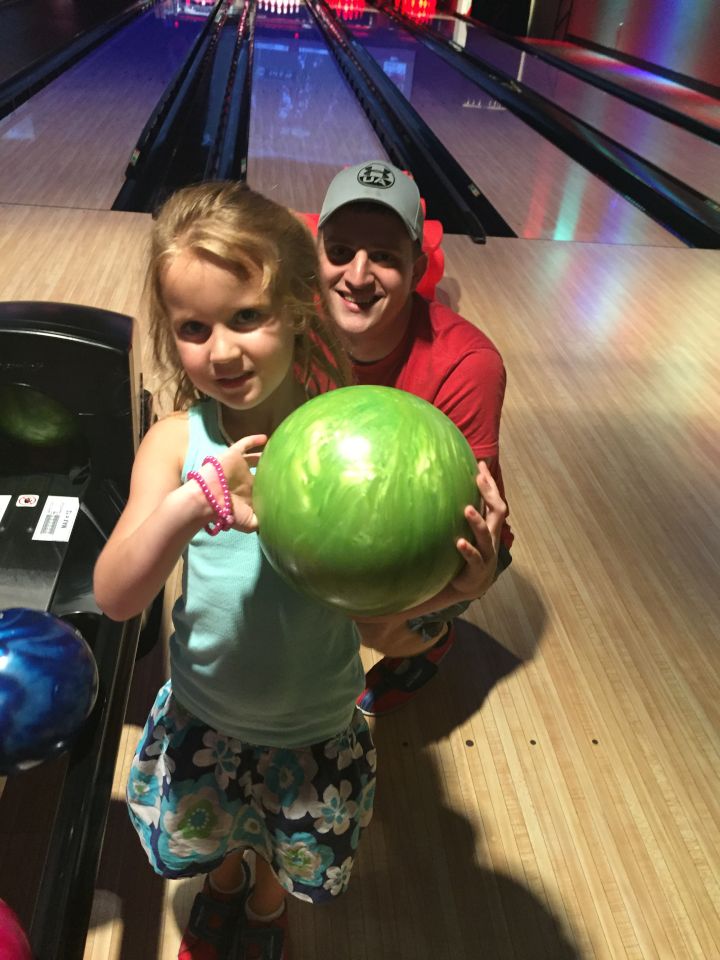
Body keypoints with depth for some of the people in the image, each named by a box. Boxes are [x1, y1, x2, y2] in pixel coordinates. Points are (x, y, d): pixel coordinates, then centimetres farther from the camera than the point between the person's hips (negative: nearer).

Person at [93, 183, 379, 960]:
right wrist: (191, 504, -42)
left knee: (297, 866, 26)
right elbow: (114, 597, -25)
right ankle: (227, 876, 65)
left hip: (317, 731, 0)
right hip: (200, 719, 1)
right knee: (204, 847, 29)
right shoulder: (176, 442, -18)